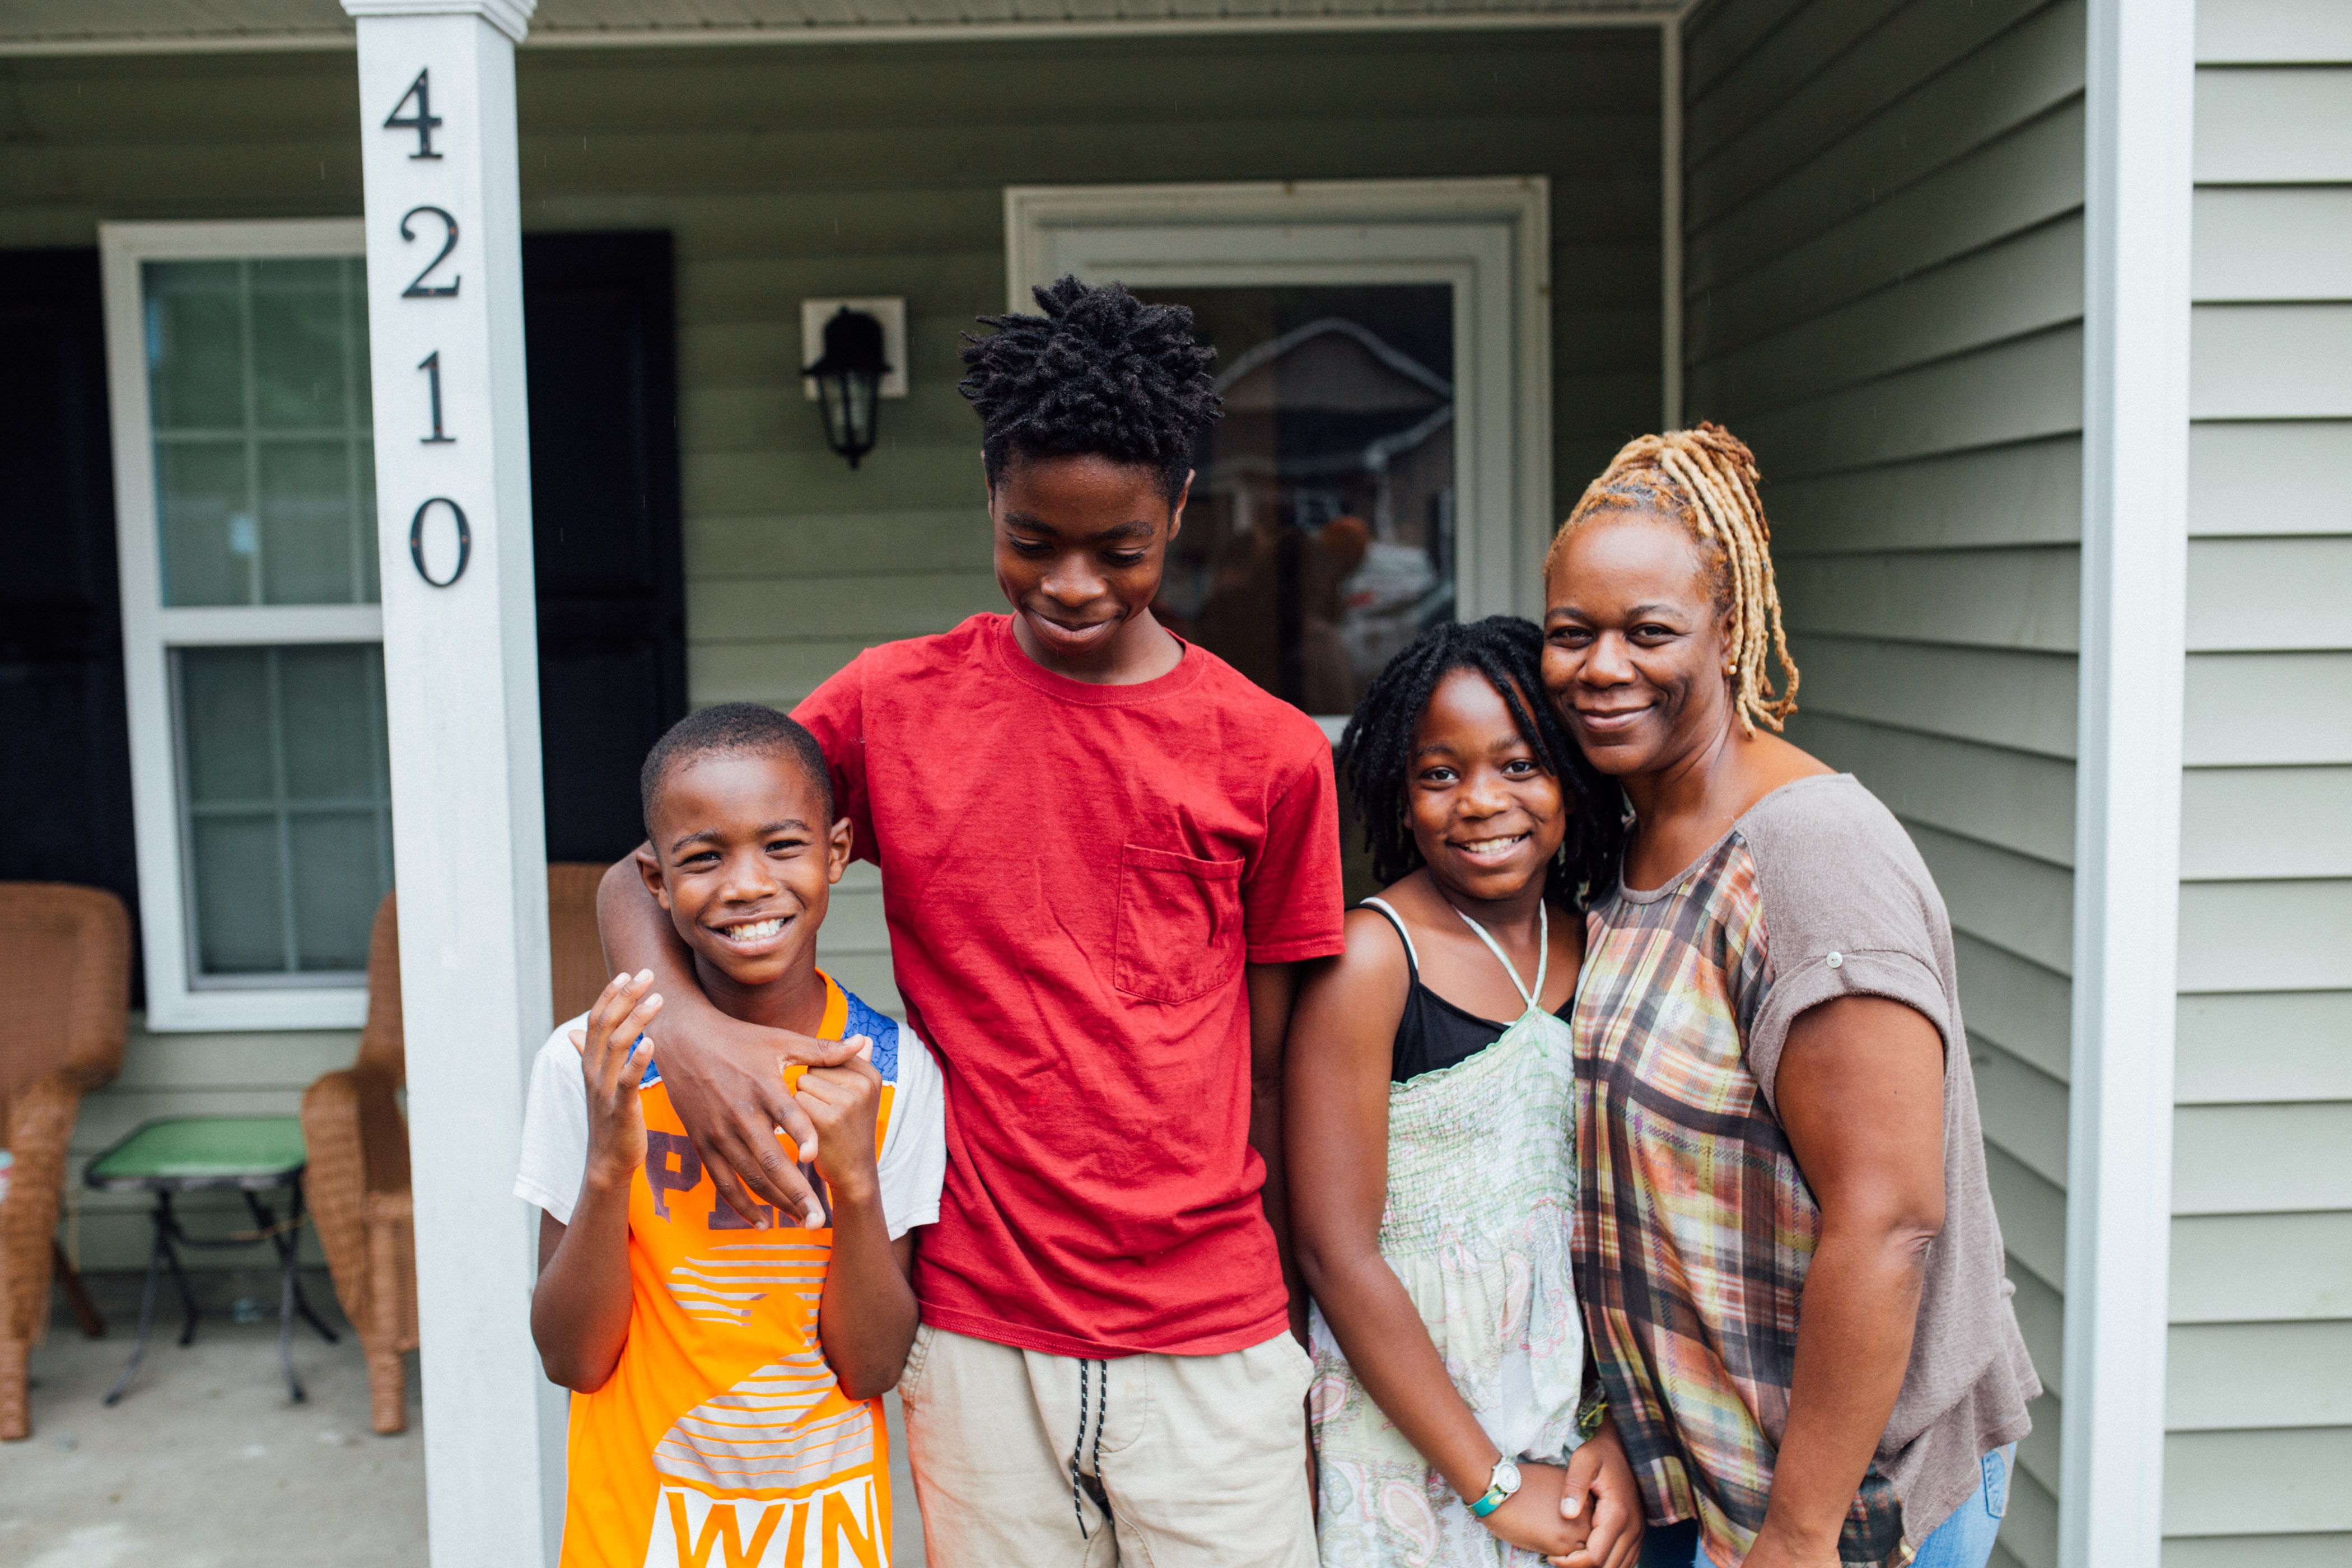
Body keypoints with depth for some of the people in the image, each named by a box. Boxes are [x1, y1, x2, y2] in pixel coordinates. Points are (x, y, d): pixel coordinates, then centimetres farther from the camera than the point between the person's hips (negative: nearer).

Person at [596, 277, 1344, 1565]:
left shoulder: (1269, 755, -2)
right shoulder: (894, 702, -1)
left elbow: (1272, 1071, 4)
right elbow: (643, 877, 3)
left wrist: (1293, 1328, 7)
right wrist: (680, 1021, -19)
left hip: (1211, 1354, 0)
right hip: (976, 1340, 0)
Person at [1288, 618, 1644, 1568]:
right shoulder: (1370, 962, -15)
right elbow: (1336, 1252, -16)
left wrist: (1619, 1431, -6)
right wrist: (1495, 1485, -12)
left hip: (1582, 1415, 5)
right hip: (1412, 1434, -4)